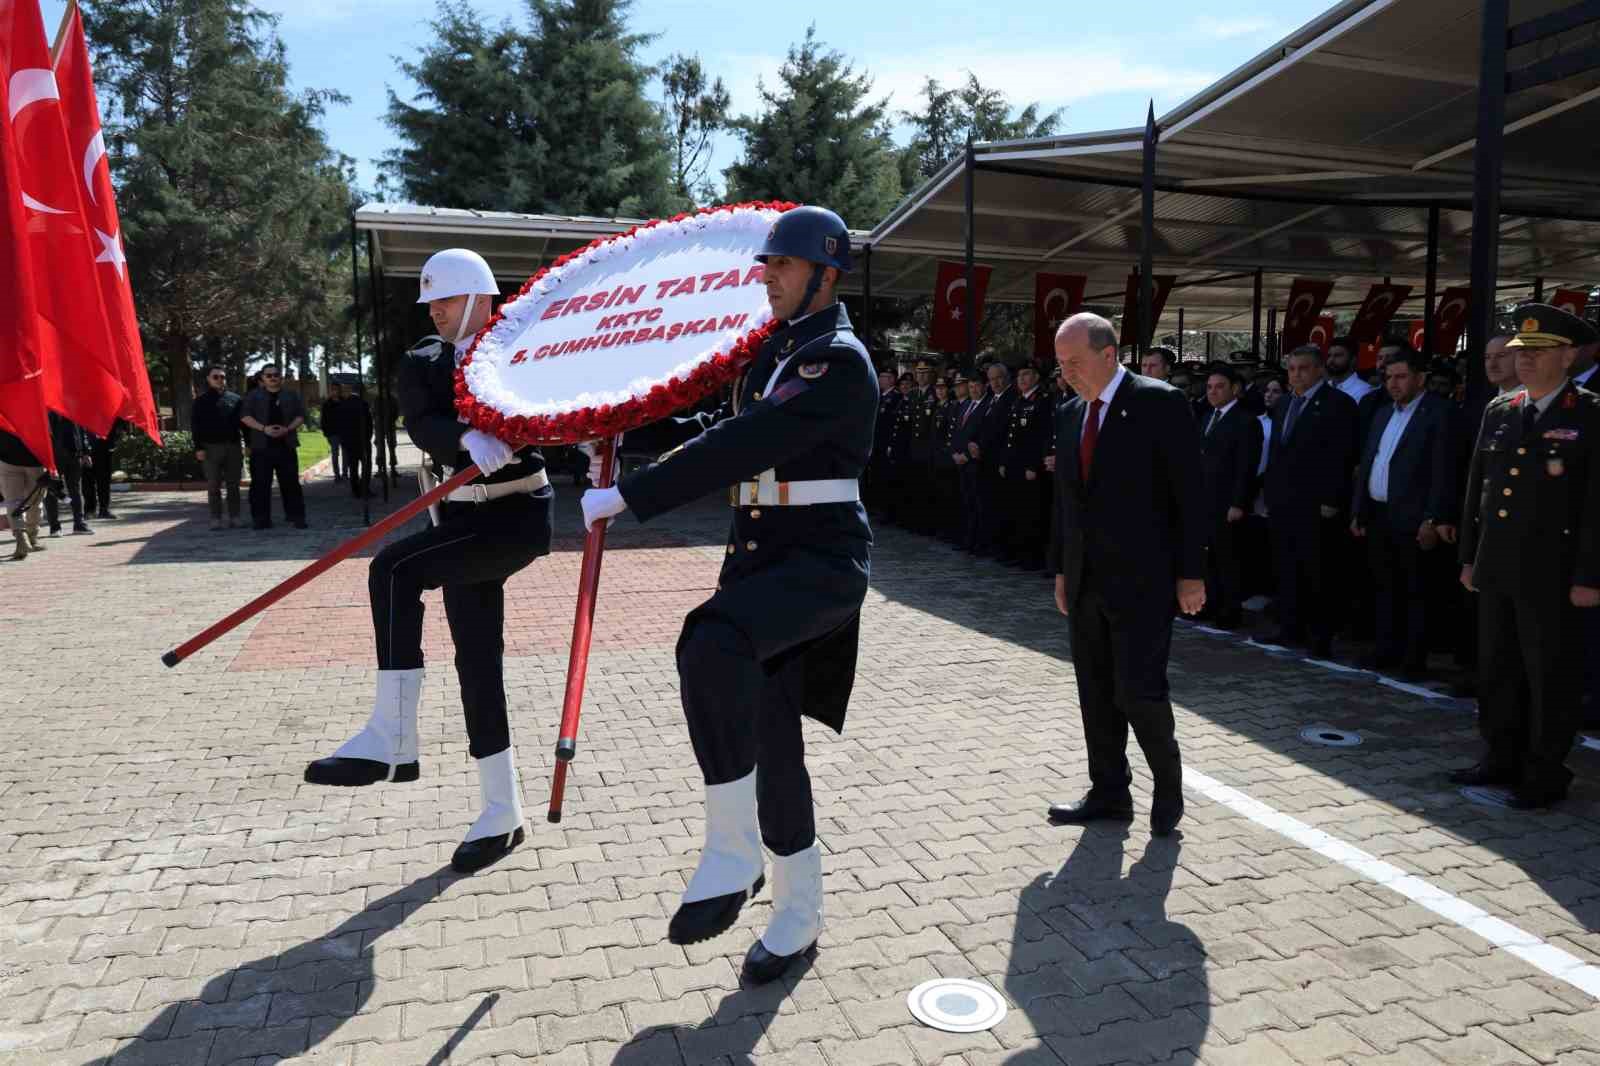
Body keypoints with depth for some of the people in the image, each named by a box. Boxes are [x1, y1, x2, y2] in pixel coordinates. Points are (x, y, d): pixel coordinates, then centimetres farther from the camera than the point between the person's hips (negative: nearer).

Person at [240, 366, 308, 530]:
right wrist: (263, 428, -14)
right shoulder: (253, 396, 8)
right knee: (260, 483, -1)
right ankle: (261, 519, 5)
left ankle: (296, 517, 5)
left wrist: (287, 429, -11)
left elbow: (300, 416, 7)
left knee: (290, 482, 1)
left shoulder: (292, 396, 11)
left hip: (286, 446, 1)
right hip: (261, 446, 0)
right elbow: (245, 416, 0)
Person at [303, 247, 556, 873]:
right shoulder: (422, 364, 7)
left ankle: (391, 740, -21)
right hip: (463, 519, 6)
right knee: (476, 662, 6)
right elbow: (423, 426, -13)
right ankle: (501, 814, 18)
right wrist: (467, 438, -34)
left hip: (517, 515, -6)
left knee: (393, 568, -26)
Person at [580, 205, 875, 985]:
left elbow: (742, 449, -25)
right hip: (761, 555, 9)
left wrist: (625, 497, -24)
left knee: (714, 646, -36)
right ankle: (797, 915, 24)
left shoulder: (840, 362, -15)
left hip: (822, 562, -9)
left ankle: (732, 849, -18)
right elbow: (741, 436, 29)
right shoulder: (779, 348, 14)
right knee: (771, 740, 9)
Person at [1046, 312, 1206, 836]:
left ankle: (1168, 783, 19)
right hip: (1086, 580, 7)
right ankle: (1109, 793, 24)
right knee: (1095, 693, 11)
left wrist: (1191, 573, -12)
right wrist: (1060, 569, 14)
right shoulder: (1069, 413, 10)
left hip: (1142, 579, -6)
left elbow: (1189, 492, -10)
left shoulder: (1160, 403, -9)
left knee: (1137, 689, -7)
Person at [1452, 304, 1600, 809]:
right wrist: (1469, 556, 12)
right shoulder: (1498, 411, 10)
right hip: (1496, 569, 6)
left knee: (1549, 676, 5)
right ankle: (1500, 758, 28)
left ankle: (1545, 775, 17)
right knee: (1496, 670, 14)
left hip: (1551, 574, -6)